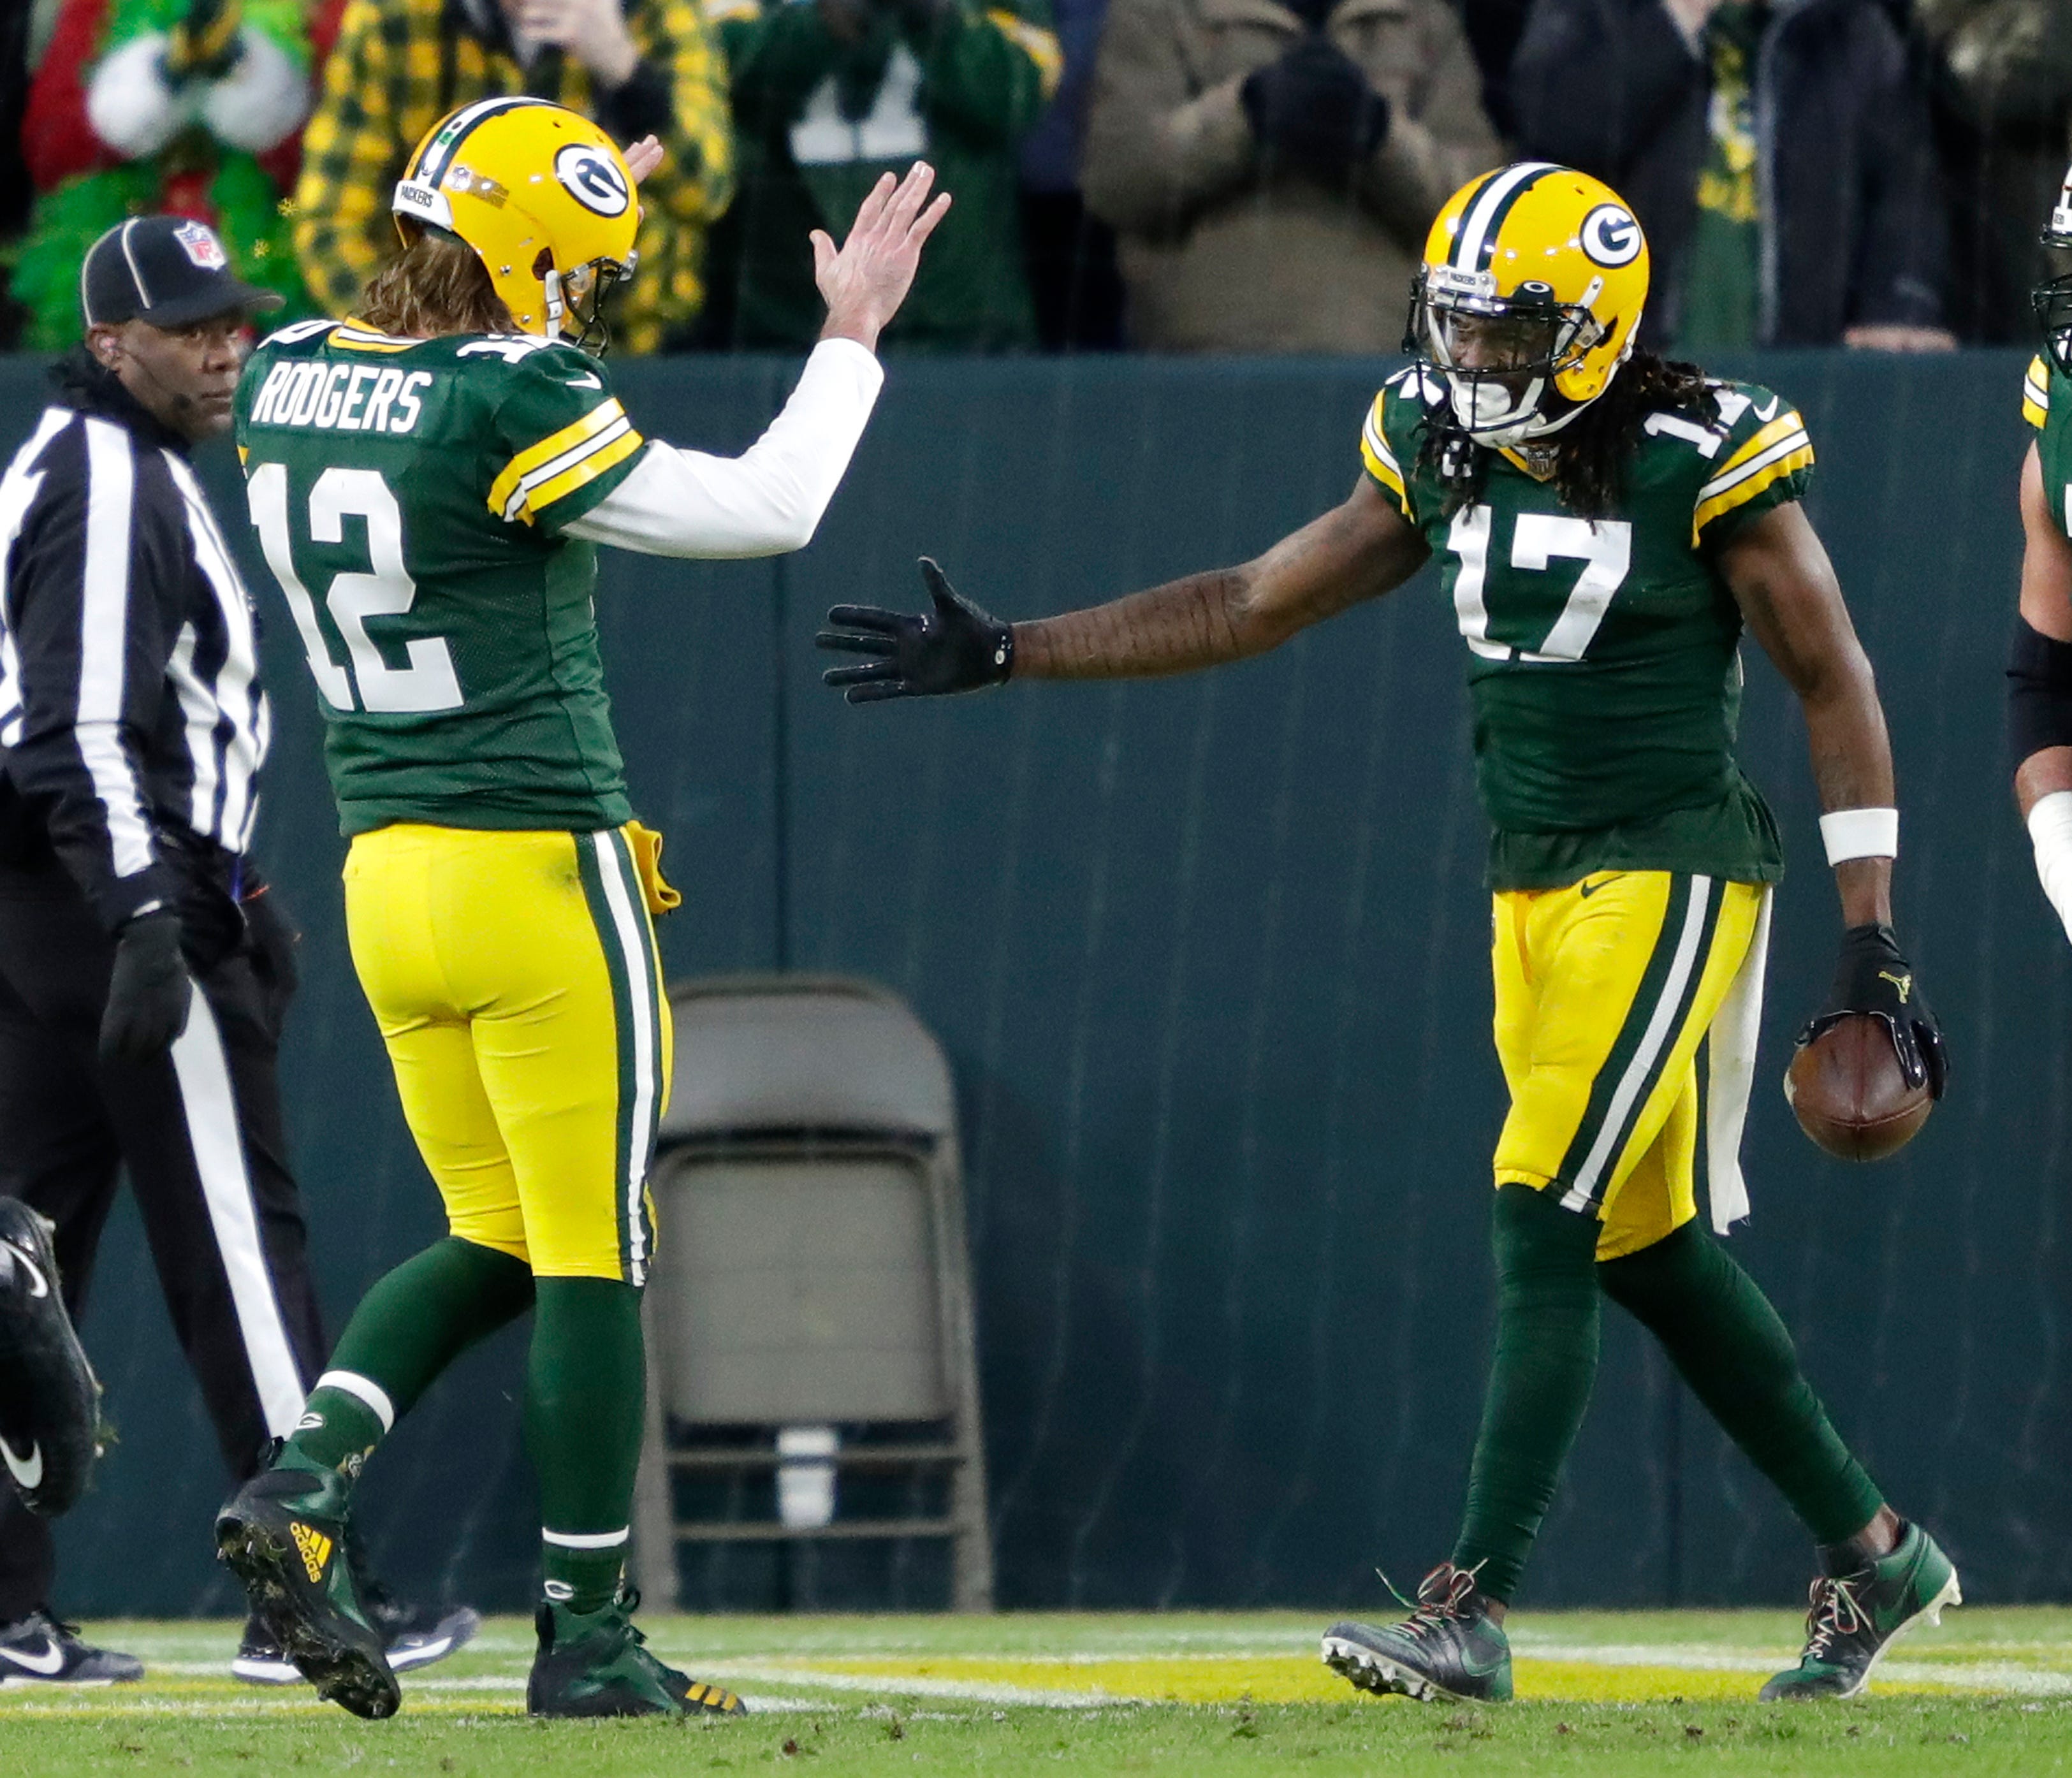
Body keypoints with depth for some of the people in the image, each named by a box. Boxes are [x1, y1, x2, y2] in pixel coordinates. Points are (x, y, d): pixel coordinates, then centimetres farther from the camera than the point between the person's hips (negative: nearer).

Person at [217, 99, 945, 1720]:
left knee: (497, 1239, 17)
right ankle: (588, 1639, 8)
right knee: (592, 1256, 3)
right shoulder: (512, 404, -17)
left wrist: (578, 220, 30)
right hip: (541, 868, -7)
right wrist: (854, 336, 2)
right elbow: (761, 510, -11)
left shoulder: (287, 383, 5)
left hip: (383, 879, 7)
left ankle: (308, 1480, -5)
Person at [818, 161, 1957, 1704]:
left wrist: (1875, 945, -12)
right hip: (1534, 883, 7)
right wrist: (1003, 654, 10)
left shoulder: (1700, 459, -13)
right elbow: (1253, 606, 14)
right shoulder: (1444, 454, 6)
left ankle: (1473, 1611, -14)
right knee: (1647, 1251, 11)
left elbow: (1836, 683, -8)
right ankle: (1874, 1552, 25)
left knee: (1543, 1231, -14)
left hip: (1674, 873, -7)